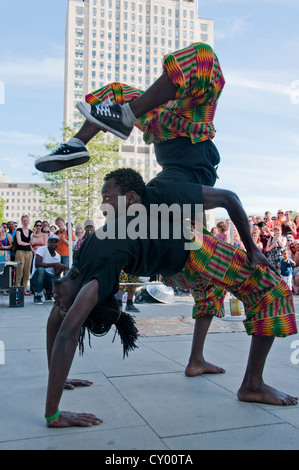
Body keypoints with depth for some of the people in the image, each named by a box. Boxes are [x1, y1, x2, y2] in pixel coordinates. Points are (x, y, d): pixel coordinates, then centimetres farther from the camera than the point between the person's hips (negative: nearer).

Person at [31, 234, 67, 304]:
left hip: (49, 278, 5)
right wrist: (53, 264, -30)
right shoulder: (41, 249, -10)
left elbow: (56, 273, 6)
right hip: (37, 277, -5)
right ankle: (37, 296, -21)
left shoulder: (58, 256, 9)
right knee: (41, 270, -38)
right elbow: (37, 264, -26)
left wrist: (61, 268, -17)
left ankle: (48, 292, 13)